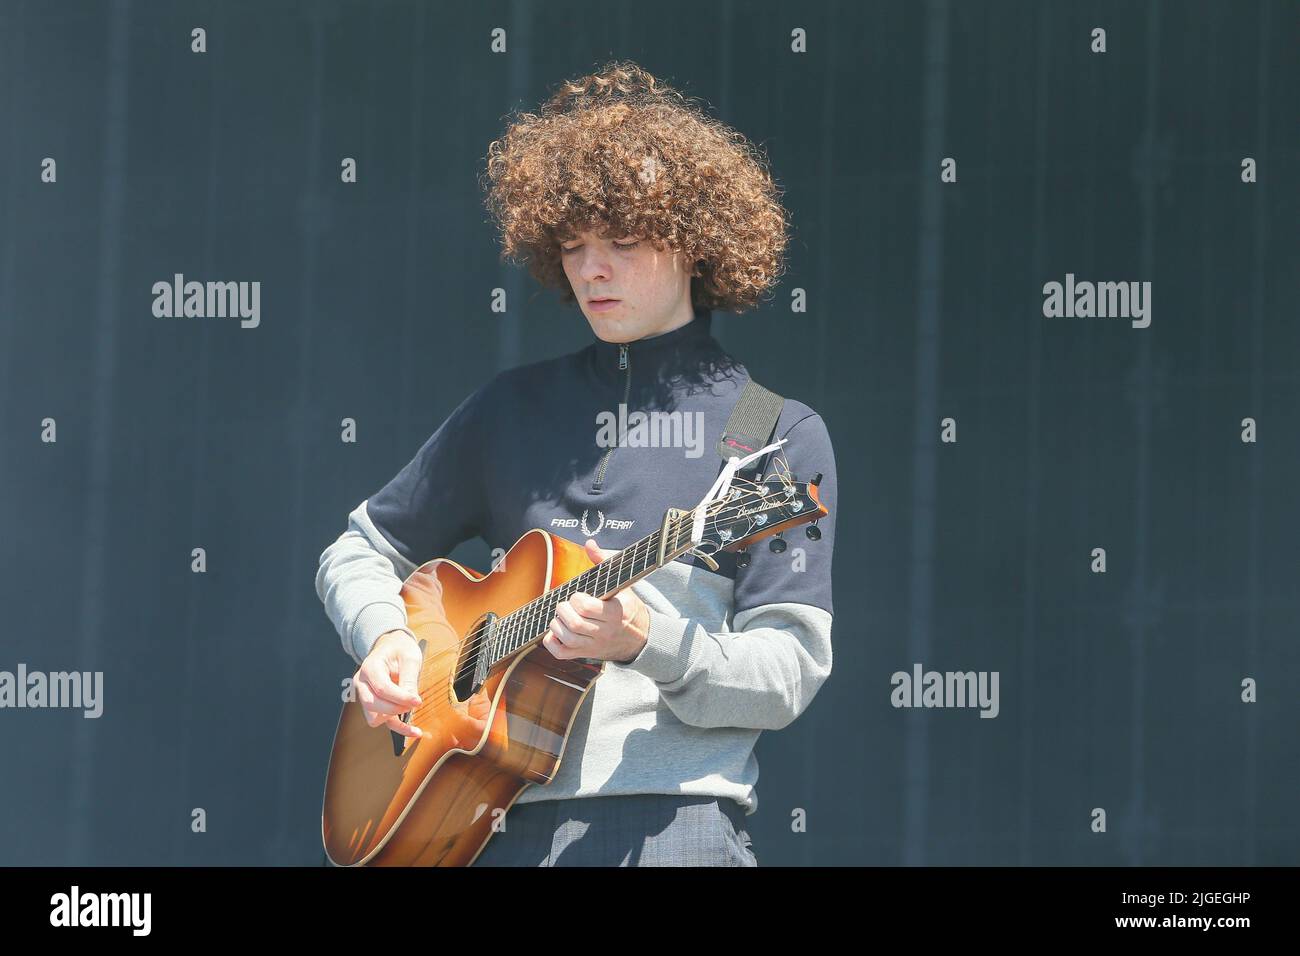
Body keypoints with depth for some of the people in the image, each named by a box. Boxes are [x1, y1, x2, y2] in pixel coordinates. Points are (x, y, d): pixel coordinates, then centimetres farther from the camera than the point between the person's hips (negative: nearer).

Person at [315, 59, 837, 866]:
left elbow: (785, 676, -1)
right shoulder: (514, 408, 16)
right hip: (500, 821, 3)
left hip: (671, 822, -3)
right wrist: (385, 640, 4)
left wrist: (645, 642, -17)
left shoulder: (781, 434, 5)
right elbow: (360, 554, 25)